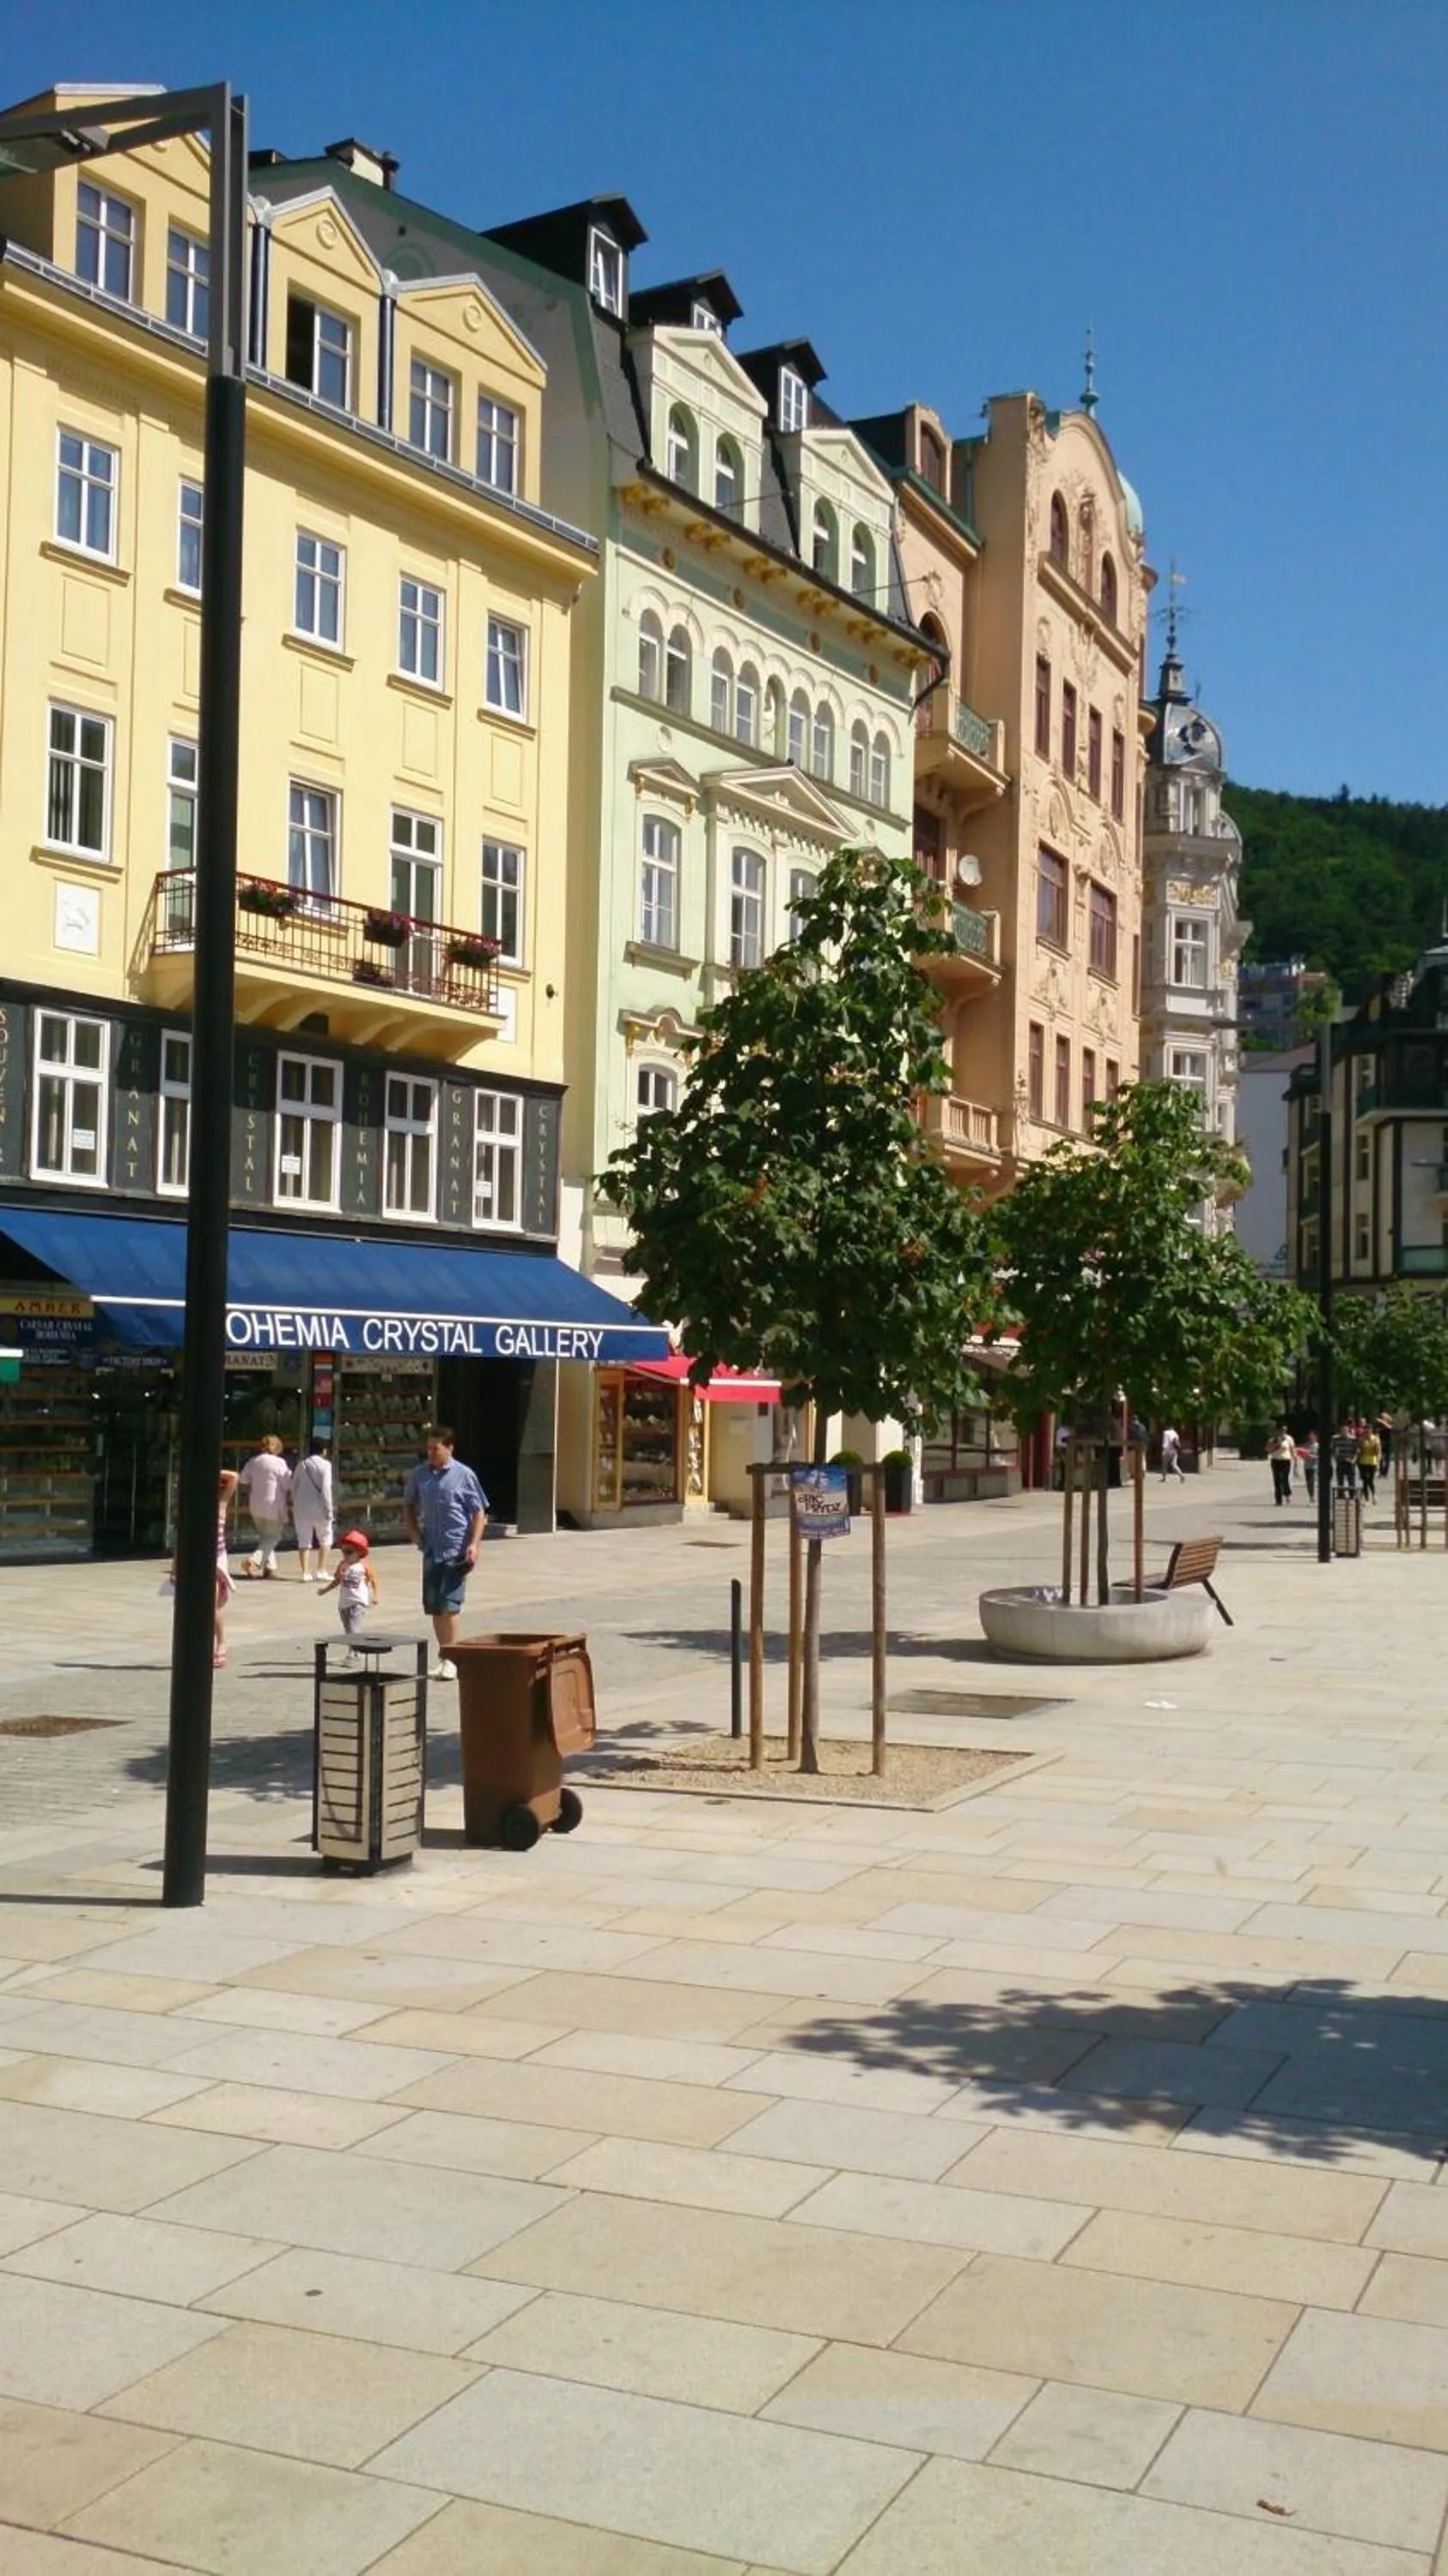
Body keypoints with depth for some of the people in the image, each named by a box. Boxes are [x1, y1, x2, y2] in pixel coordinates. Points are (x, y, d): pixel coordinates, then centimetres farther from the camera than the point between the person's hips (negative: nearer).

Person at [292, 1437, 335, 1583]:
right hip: (318, 1506, -4)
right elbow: (325, 1488, -14)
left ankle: (306, 1573, 4)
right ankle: (321, 1570, 6)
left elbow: (294, 1486, 12)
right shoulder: (324, 1464, -8)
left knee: (304, 1540, 8)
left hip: (301, 1507, 4)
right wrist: (328, 1509, -11)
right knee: (325, 1538, 12)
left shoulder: (302, 1464, 9)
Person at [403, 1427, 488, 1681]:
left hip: (456, 1550, -5)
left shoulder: (464, 1475, -5)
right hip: (431, 1550, 5)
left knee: (449, 1605, -10)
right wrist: (414, 1532, 9)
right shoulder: (419, 1475, 7)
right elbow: (409, 1505, 22)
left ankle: (451, 1658, -5)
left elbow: (479, 1512, -3)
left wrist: (474, 1544, -13)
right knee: (433, 1606, 9)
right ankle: (443, 1655, 21)